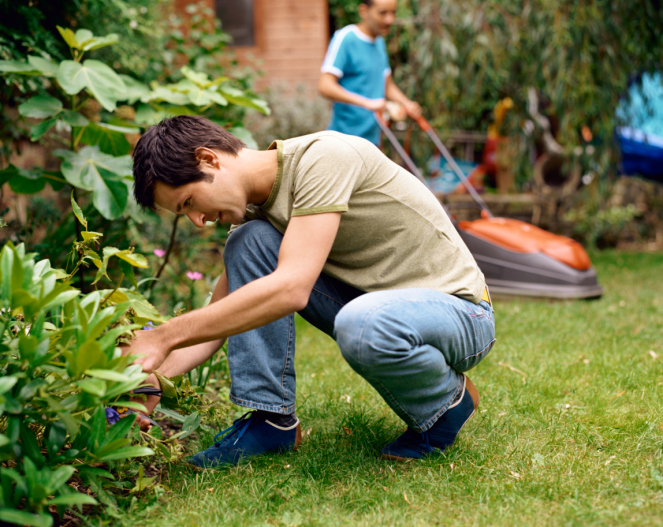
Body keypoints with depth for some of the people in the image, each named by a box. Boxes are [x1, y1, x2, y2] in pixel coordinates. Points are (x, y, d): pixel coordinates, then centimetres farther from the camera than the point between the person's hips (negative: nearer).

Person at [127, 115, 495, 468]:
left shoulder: (322, 157, -24)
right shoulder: (252, 208, 1)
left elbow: (291, 289, -34)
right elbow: (214, 325, 3)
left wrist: (165, 336, -30)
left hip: (459, 310, -7)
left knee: (361, 323, -41)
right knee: (248, 241, -9)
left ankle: (448, 402, -6)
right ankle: (272, 419, -5)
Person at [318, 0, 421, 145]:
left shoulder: (380, 42, 15)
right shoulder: (345, 38, -12)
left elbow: (387, 84, 23)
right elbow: (325, 86, -21)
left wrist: (406, 104, 2)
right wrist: (367, 103, -30)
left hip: (371, 138, 8)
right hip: (345, 138, -8)